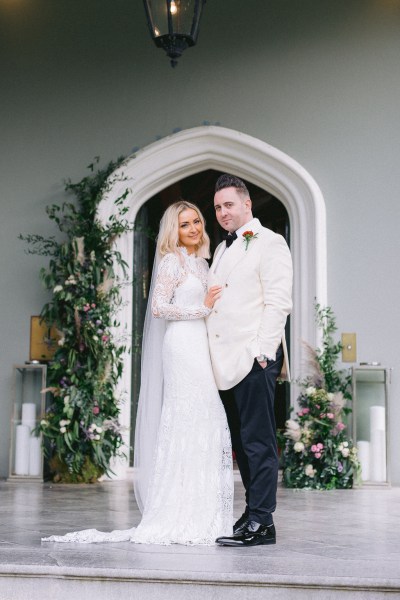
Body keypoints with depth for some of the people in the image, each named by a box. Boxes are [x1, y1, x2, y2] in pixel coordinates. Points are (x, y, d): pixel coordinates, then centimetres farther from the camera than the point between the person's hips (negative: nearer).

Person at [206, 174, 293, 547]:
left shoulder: (269, 243, -2)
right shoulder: (222, 250, 23)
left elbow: (278, 303, -10)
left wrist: (263, 353, -17)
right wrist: (216, 359, 13)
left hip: (254, 360, -8)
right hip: (226, 362, 8)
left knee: (258, 442, -7)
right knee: (240, 443, 10)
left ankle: (261, 523, -5)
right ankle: (254, 512, 17)